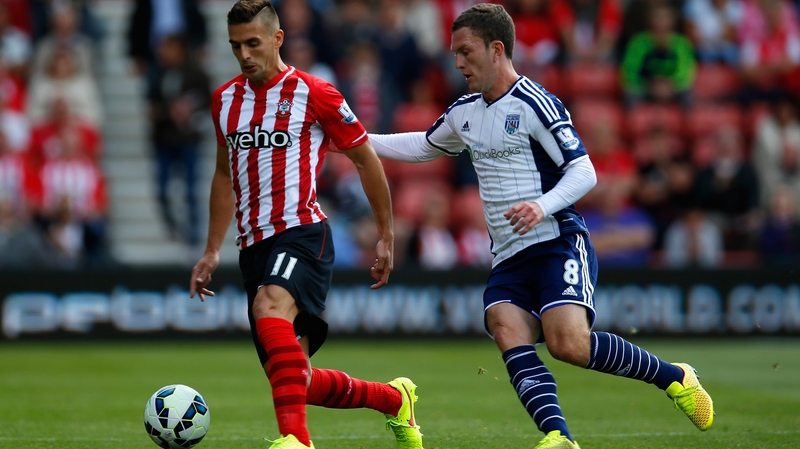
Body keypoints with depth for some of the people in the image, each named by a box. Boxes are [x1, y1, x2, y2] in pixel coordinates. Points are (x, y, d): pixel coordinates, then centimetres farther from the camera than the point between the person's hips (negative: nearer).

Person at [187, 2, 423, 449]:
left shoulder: (314, 94, -5)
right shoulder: (225, 99, 13)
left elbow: (367, 160, 4)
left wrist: (386, 237, 7)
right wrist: (213, 251, 22)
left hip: (302, 232, -6)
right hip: (254, 244, 7)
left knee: (270, 306, -38)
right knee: (297, 383, 4)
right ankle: (395, 399, 29)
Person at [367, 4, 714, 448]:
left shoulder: (534, 104, -8)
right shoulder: (463, 113, 16)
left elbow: (584, 172, -11)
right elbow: (424, 146, 36)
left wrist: (543, 205, -27)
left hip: (558, 243, -7)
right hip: (508, 260, 7)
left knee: (569, 344, -25)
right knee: (509, 338, -21)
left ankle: (674, 377, -3)